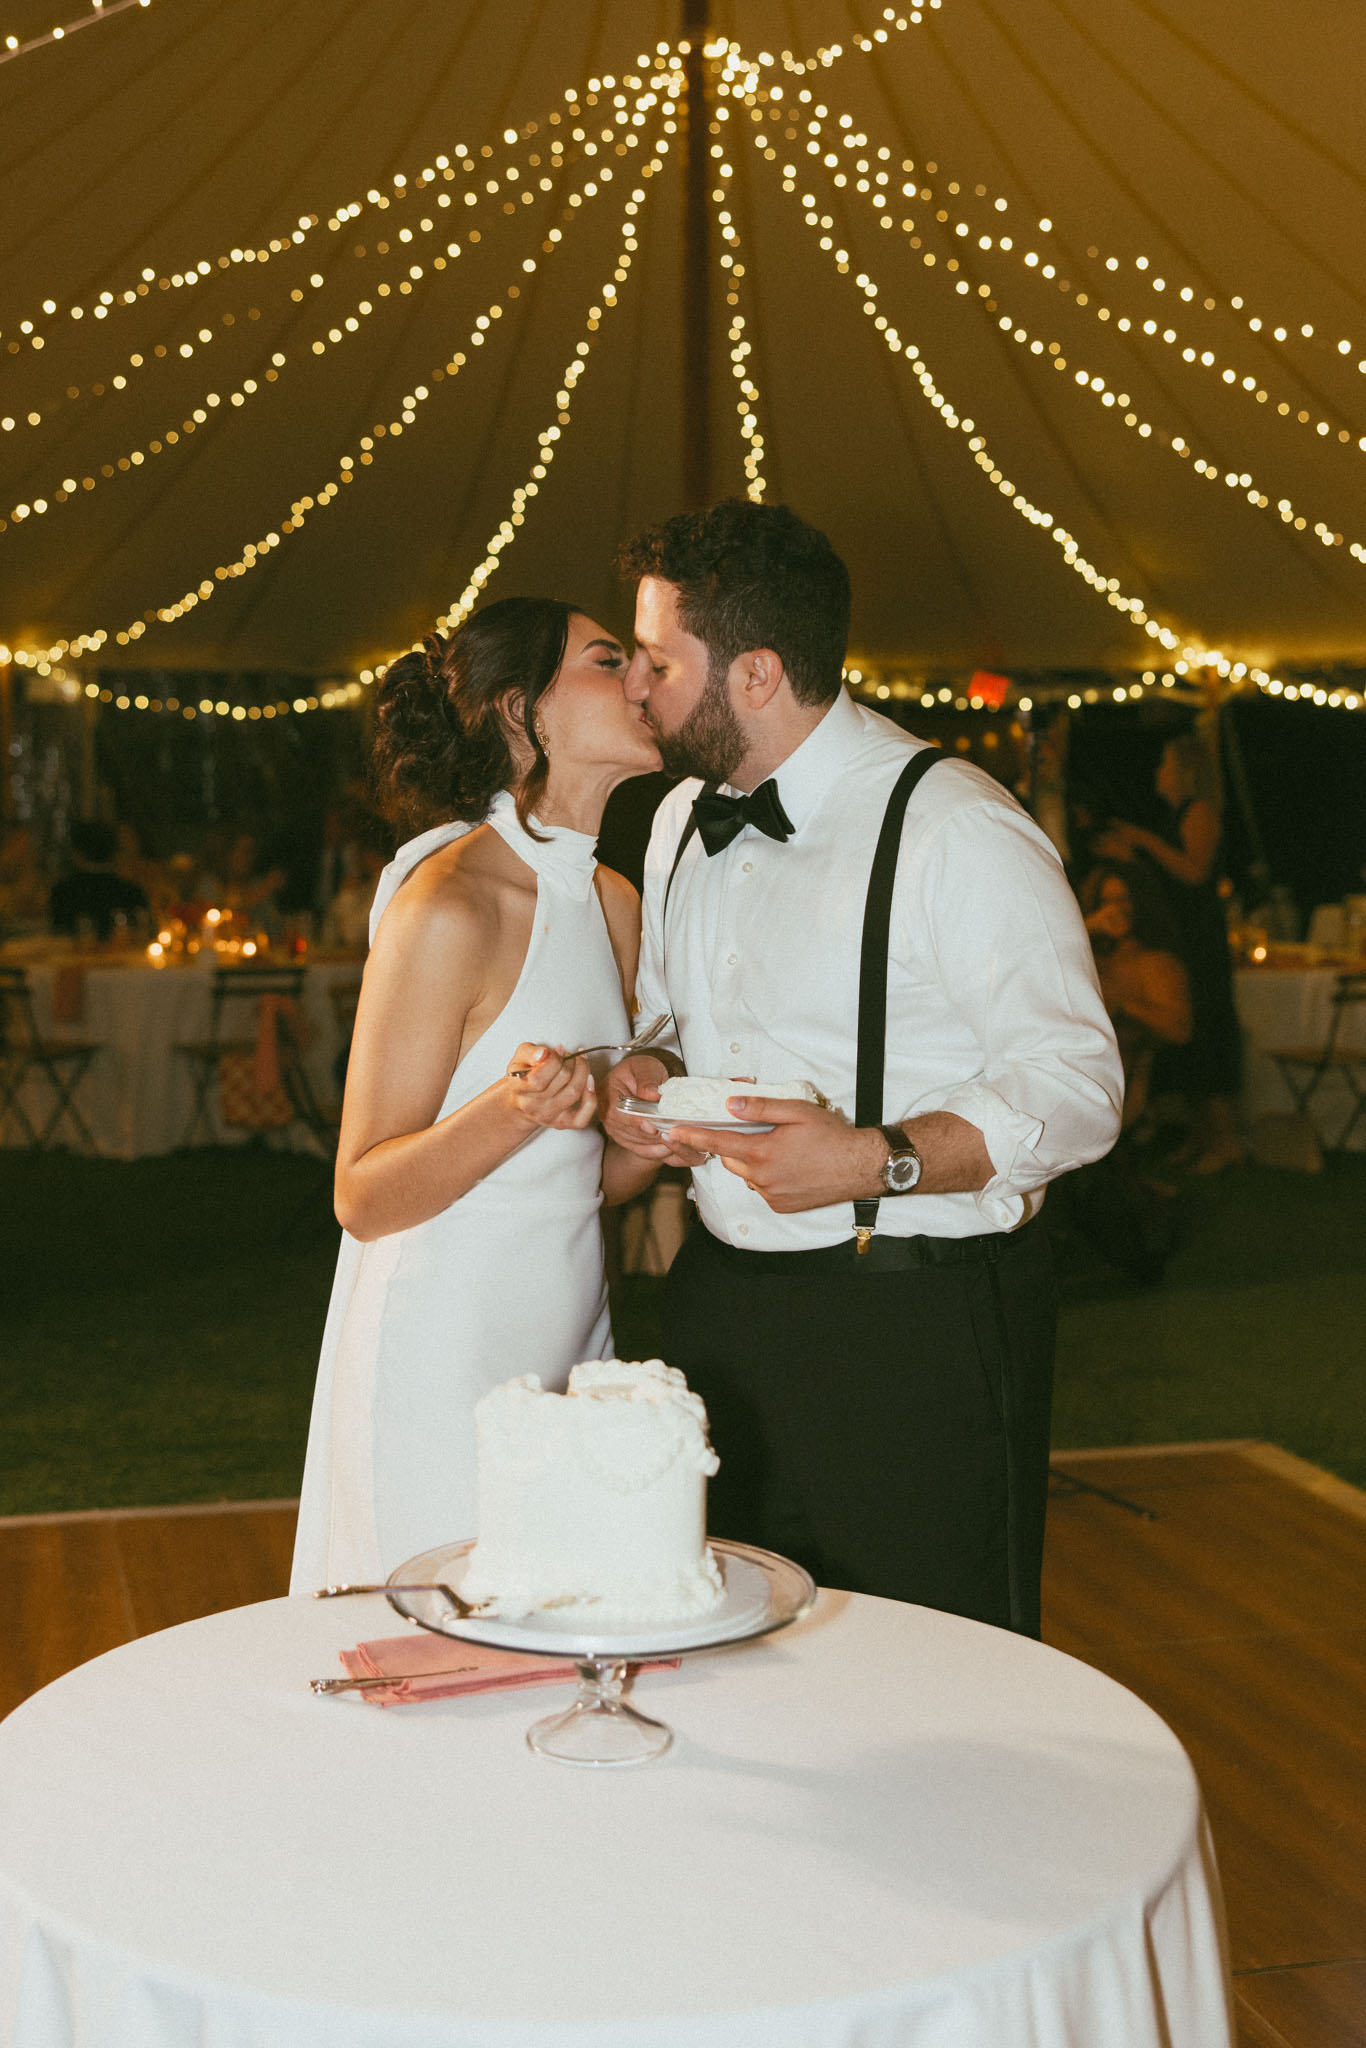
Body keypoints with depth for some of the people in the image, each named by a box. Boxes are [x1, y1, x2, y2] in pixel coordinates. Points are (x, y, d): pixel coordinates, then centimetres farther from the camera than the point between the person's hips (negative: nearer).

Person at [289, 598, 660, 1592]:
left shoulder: (616, 904, 8)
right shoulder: (446, 906, -17)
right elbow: (364, 1197, -15)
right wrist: (512, 1109, -30)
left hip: (571, 1341, 8)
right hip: (443, 1367, -7)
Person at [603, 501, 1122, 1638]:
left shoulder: (960, 831, -14)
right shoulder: (682, 820, 12)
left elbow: (1074, 1085, -15)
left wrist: (877, 1161, -27)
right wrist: (644, 1073, 2)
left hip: (920, 1331, -7)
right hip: (726, 1311, 7)